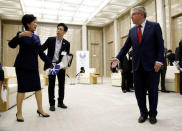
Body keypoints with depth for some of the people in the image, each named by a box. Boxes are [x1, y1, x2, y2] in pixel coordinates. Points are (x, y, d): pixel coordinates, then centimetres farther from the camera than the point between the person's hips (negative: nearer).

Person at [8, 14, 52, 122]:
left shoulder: (36, 37, 12)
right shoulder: (22, 35, -3)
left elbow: (41, 53, 12)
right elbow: (12, 45, -18)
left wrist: (50, 63, 7)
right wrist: (20, 35, -33)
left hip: (33, 66, 5)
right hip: (22, 66, -5)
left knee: (38, 87, 5)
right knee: (22, 89, 1)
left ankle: (40, 109, 17)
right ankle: (19, 113, 16)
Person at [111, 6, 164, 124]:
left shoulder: (155, 26, 1)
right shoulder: (132, 31, 12)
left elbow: (160, 45, -4)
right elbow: (126, 47, 9)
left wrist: (159, 61, -14)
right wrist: (118, 58, -3)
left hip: (152, 65, -3)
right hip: (137, 66, 4)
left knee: (153, 91, 7)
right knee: (139, 92, 7)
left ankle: (153, 114, 26)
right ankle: (143, 113, 26)